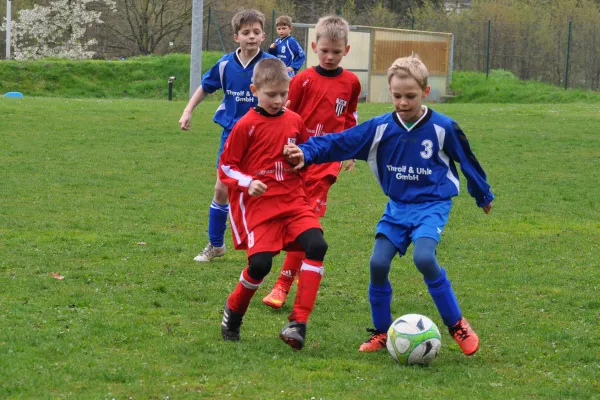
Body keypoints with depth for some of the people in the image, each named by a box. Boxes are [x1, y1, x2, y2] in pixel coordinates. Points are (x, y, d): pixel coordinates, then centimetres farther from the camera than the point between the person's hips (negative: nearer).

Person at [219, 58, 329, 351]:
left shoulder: (294, 121, 9)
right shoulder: (246, 126, -4)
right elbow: (225, 167, -1)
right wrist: (248, 183, -17)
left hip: (293, 200, 4)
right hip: (259, 205, -4)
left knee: (316, 245, -21)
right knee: (260, 263, -18)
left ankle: (298, 323, -19)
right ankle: (233, 313, 15)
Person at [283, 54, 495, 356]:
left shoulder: (443, 128, -10)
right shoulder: (381, 128, -5)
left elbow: (467, 161, 6)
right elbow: (339, 143, -7)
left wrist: (483, 196, 19)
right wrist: (307, 153, -22)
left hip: (432, 205, -4)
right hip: (397, 207, 4)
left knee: (424, 258, -28)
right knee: (378, 263, -10)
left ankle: (457, 325, -11)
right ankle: (382, 332, 10)